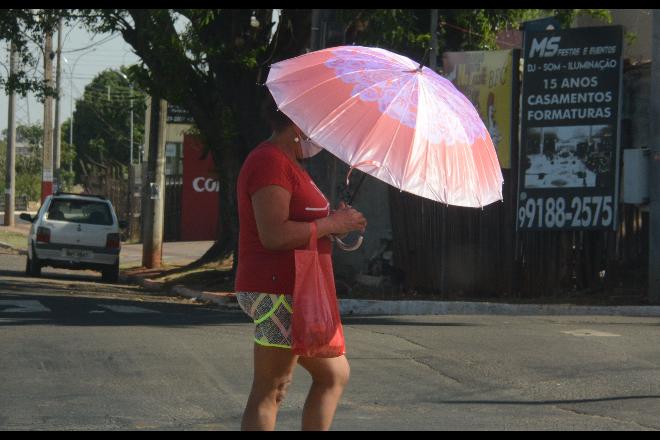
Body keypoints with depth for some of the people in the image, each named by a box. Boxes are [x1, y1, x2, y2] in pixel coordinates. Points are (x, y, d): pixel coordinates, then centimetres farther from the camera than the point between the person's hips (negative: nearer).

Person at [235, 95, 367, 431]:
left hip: (293, 293, 11)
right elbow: (273, 235, -25)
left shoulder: (286, 164, 20)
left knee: (334, 375, 14)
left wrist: (334, 224, 7)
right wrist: (331, 224, -15)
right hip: (277, 293, -11)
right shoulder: (271, 163, -15)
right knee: (267, 392, -6)